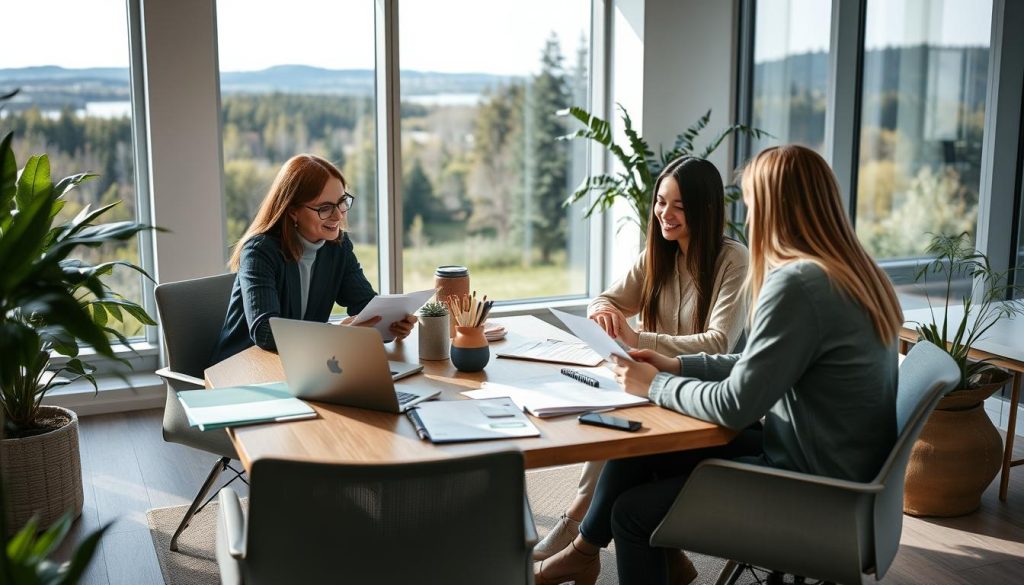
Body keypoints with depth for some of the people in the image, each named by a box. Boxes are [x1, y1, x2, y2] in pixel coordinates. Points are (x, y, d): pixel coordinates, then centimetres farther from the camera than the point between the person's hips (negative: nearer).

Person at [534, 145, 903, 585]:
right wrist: (678, 366, 8)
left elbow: (735, 405, -23)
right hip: (831, 468, 9)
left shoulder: (797, 283, -25)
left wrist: (655, 386, -7)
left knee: (632, 511, 3)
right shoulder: (850, 271, 5)